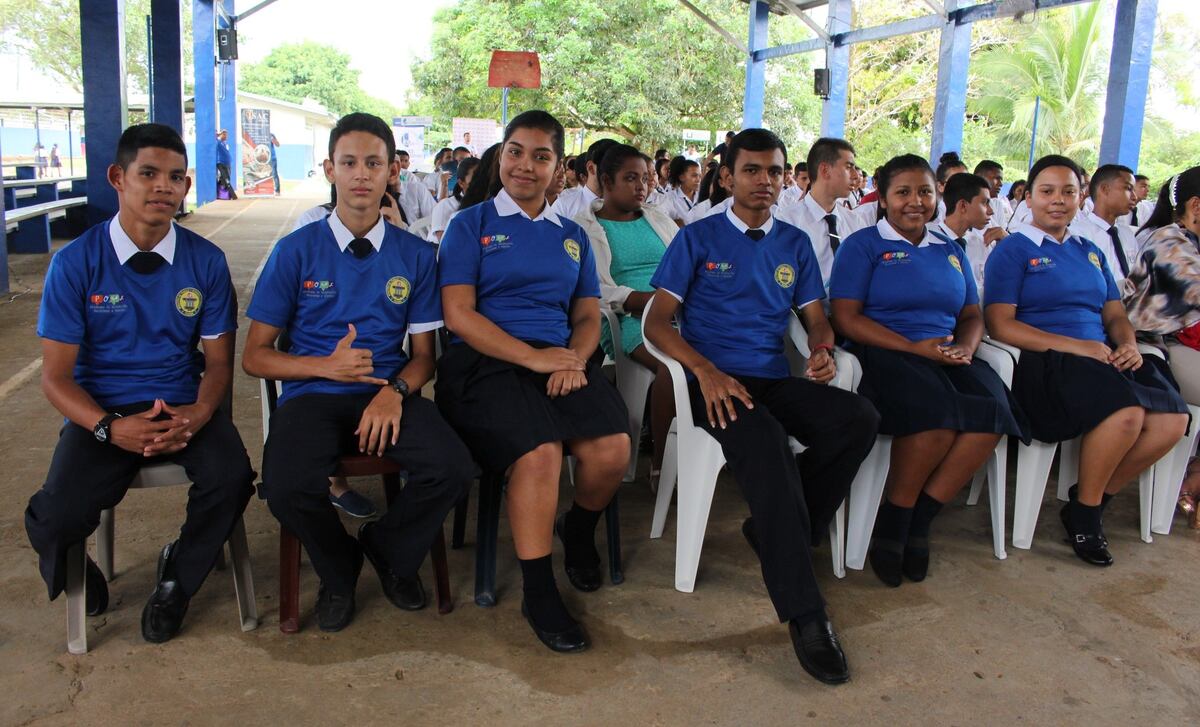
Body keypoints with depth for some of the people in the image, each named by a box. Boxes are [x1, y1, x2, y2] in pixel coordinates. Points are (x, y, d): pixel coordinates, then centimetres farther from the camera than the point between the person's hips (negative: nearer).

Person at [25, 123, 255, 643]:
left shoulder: (206, 261, 2)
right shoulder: (75, 263, -3)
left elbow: (218, 361, 4)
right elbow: (55, 376, -3)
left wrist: (198, 415, -18)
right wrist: (109, 427, -22)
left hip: (184, 409, 1)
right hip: (103, 412, -1)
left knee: (231, 479, -28)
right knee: (56, 517, -25)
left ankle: (179, 577, 5)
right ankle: (75, 577, 17)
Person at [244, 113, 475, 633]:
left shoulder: (416, 255, 9)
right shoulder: (297, 251, 4)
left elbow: (423, 354, 11)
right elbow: (254, 357, 4)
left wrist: (396, 391, -12)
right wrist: (327, 366, -13)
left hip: (388, 392, 1)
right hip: (313, 394, -1)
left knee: (453, 470, -27)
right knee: (288, 487, -32)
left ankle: (389, 553, 9)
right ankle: (338, 571, 6)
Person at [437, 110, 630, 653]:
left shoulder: (572, 236, 23)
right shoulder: (470, 225, 9)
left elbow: (588, 316, 17)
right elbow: (458, 314, -3)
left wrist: (575, 359, -8)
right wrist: (532, 357, -14)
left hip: (562, 358, 4)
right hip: (486, 360, -4)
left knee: (612, 449, -24)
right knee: (540, 451, -32)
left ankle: (579, 531, 11)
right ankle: (538, 593, -14)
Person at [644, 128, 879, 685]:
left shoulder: (795, 244, 20)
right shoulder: (697, 239, 7)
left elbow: (817, 319, 18)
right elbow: (657, 323, 0)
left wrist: (824, 351, -7)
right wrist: (705, 370, -18)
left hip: (776, 379, 5)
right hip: (715, 382, -4)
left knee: (859, 419, -26)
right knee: (765, 442, -37)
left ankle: (774, 532, -9)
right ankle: (804, 614, -32)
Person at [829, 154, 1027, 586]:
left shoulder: (950, 251, 25)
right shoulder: (863, 245, 6)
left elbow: (972, 314, 22)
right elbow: (845, 317, -5)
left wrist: (965, 347, -3)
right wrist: (914, 347, -15)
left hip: (947, 356, 6)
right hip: (883, 354, -5)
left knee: (992, 412, -26)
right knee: (937, 414, -34)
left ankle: (918, 521, -13)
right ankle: (892, 526, -13)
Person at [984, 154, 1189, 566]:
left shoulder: (1090, 253, 25)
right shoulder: (1012, 250, 3)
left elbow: (1115, 314, 21)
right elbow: (1000, 324, -9)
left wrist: (1128, 344, -4)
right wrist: (1075, 345, -16)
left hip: (1102, 359, 7)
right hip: (1042, 362, -7)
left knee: (1174, 418, -18)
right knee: (1125, 411, -31)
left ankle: (1094, 500, 1)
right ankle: (1083, 515, -9)